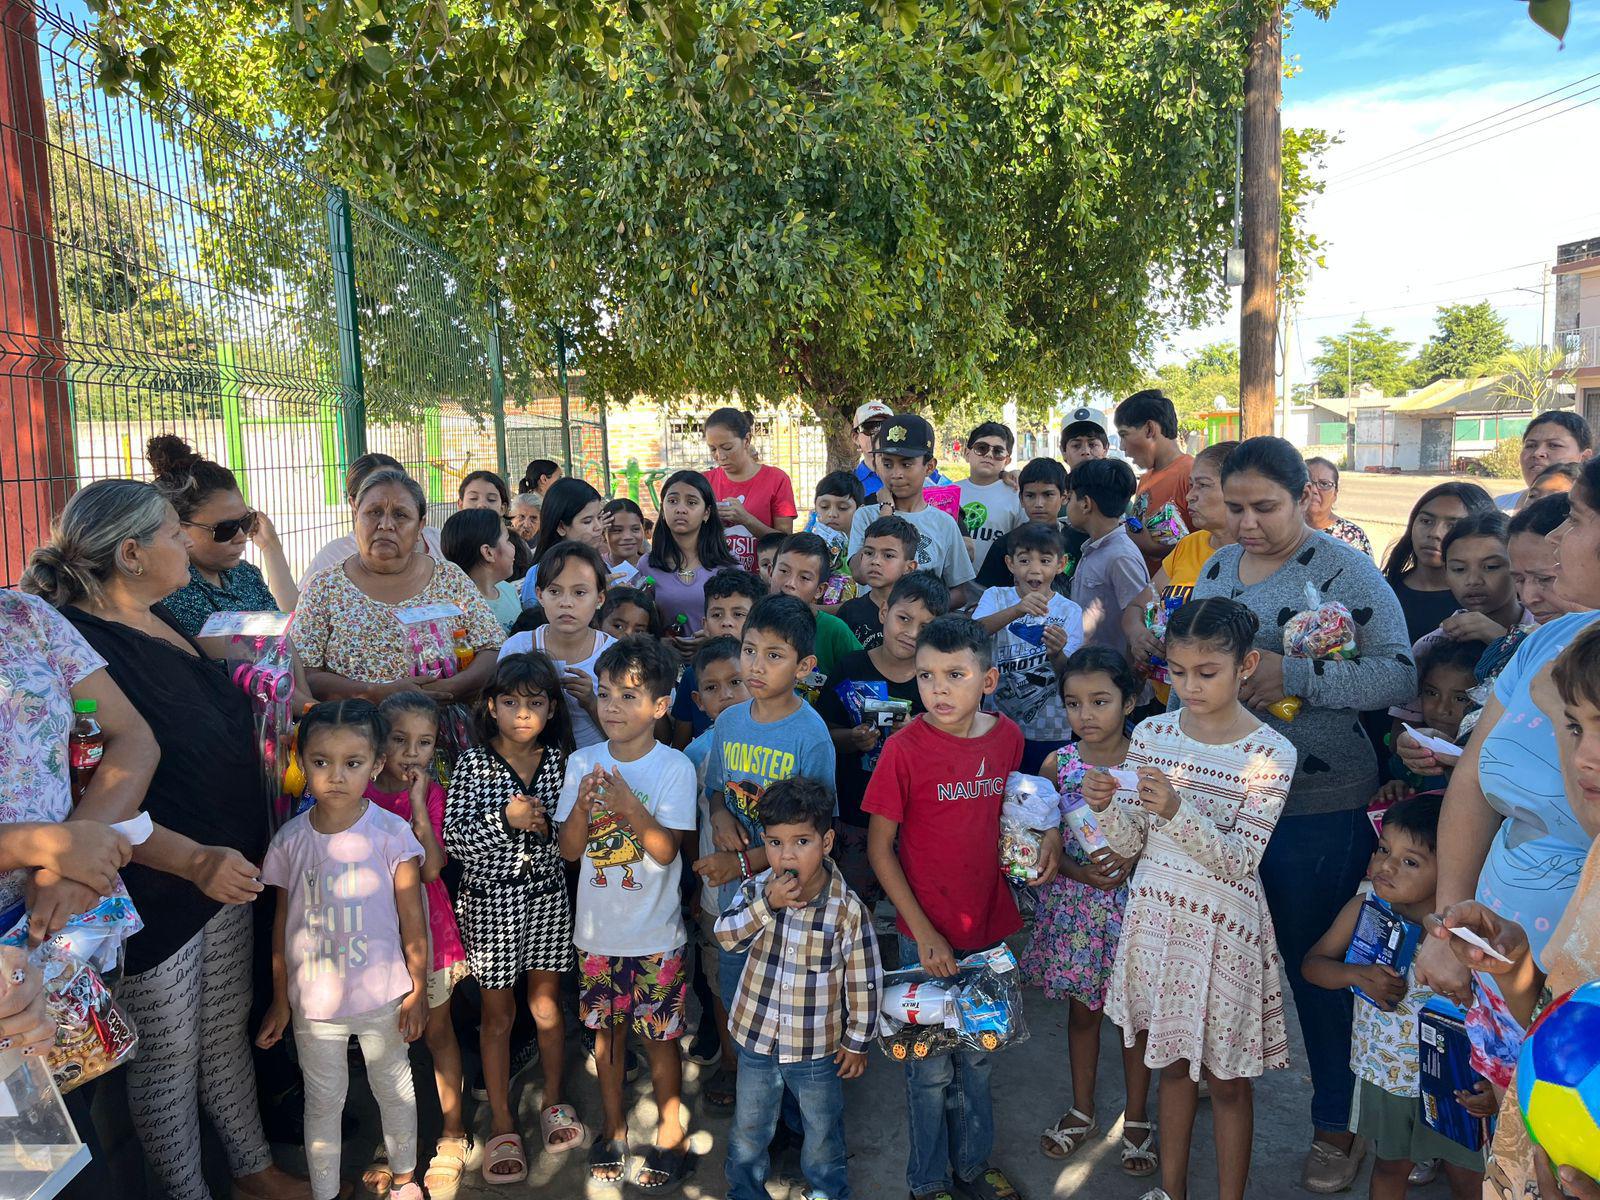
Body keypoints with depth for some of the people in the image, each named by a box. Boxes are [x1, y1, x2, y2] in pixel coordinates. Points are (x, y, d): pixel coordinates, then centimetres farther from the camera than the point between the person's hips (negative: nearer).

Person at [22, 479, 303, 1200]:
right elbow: (90, 801, -26)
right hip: (152, 889, -8)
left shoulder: (158, 622, 7)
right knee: (167, 1058, 10)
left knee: (226, 1033, 22)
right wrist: (193, 860, -31)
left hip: (223, 868, 9)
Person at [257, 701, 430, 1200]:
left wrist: (417, 990, -4)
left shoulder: (391, 833, -14)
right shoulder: (291, 840, -7)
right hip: (313, 1001, 1)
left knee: (394, 1088, 18)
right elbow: (283, 925, 2)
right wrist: (279, 1001, 7)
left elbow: (412, 919, -7)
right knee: (322, 1102, 17)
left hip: (382, 995, -1)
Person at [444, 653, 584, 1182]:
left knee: (547, 1004, 15)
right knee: (498, 1012, 11)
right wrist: (506, 820, -25)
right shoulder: (474, 764, -11)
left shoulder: (558, 760, -3)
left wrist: (547, 826, -16)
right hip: (491, 900, -2)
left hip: (547, 895, 2)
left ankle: (554, 1102, 36)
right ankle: (502, 1125, 26)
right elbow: (454, 840, -14)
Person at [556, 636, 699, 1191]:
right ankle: (614, 1127, 37)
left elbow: (665, 850, -18)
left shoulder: (674, 768, -13)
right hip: (596, 931, 3)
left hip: (654, 936, -3)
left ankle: (670, 1136, 28)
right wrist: (584, 803, -22)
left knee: (660, 1036, 8)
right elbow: (569, 849, -4)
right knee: (606, 1029, 17)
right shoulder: (583, 763, -3)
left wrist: (628, 805, -31)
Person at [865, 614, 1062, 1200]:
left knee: (978, 1056, 22)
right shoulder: (904, 749, -19)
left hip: (990, 926, 4)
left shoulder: (1006, 735, -5)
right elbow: (879, 847, -13)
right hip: (927, 936, -4)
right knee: (930, 1064, 12)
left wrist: (1048, 830, -6)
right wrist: (924, 931, -15)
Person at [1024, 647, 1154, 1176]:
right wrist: (1082, 873, -18)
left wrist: (1132, 860, -22)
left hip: (1131, 905, -2)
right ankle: (1081, 1111, 37)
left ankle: (1136, 1118, 34)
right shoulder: (1056, 766, -6)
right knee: (1082, 1009, 17)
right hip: (1073, 906, 2)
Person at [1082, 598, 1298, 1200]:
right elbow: (1130, 844, 0)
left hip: (1222, 926, -4)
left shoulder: (1271, 754, -13)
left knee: (1226, 1078, 10)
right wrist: (1106, 807, -22)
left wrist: (1177, 810, -32)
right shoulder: (1151, 733, -2)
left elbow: (1241, 860, -17)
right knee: (1174, 1062, 19)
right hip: (1154, 914, 4)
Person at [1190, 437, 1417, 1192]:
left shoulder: (1345, 572, -11)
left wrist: (1295, 675, -25)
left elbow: (1401, 675, -16)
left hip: (1317, 805, -5)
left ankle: (1337, 1122, 28)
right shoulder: (1218, 566, 8)